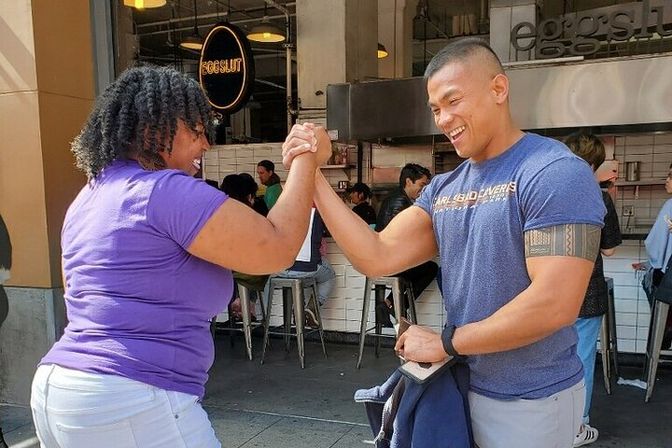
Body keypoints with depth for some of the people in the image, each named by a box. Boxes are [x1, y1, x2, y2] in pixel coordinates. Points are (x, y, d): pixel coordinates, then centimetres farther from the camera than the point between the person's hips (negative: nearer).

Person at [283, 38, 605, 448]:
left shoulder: (554, 172, -18)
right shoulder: (443, 189, 4)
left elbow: (554, 304, -25)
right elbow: (377, 258, -6)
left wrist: (445, 342, -15)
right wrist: (313, 176, -12)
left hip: (530, 400, -6)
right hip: (462, 385, 7)